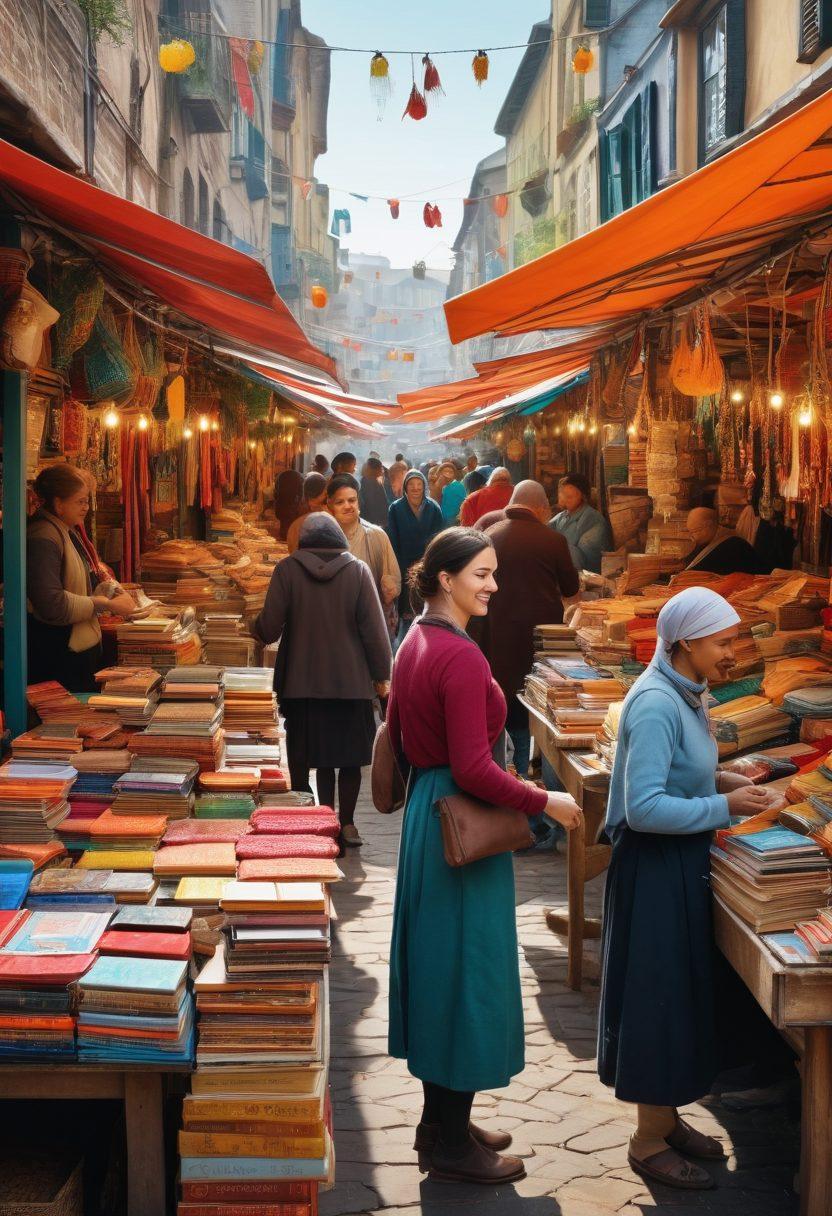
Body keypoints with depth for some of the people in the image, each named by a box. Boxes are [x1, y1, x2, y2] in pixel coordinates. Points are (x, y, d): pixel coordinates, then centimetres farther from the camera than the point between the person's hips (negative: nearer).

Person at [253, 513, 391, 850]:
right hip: (352, 681, 0)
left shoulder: (287, 570, -5)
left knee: (312, 757, 8)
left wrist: (257, 629, 17)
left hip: (302, 682, 0)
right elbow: (374, 628, -4)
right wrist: (381, 675, 5)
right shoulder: (358, 570, -4)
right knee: (350, 757, 11)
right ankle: (346, 824, 15)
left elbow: (269, 628, -7)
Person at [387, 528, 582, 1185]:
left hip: (426, 808, 10)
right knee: (467, 967, 1)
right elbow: (471, 769, -24)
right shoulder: (462, 657, -22)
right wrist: (544, 802, -14)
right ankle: (451, 1147, 13)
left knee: (439, 962, 17)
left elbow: (398, 735, 16)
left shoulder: (415, 644, 7)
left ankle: (441, 1121, 31)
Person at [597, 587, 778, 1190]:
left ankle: (667, 1116, 34)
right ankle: (650, 1141, 18)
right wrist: (724, 808, -22)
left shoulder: (685, 694, 6)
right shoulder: (656, 704, -23)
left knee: (685, 993, 19)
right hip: (656, 866, -10)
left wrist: (722, 780, 5)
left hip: (683, 862, 10)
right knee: (661, 996, 2)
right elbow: (644, 807, -28)